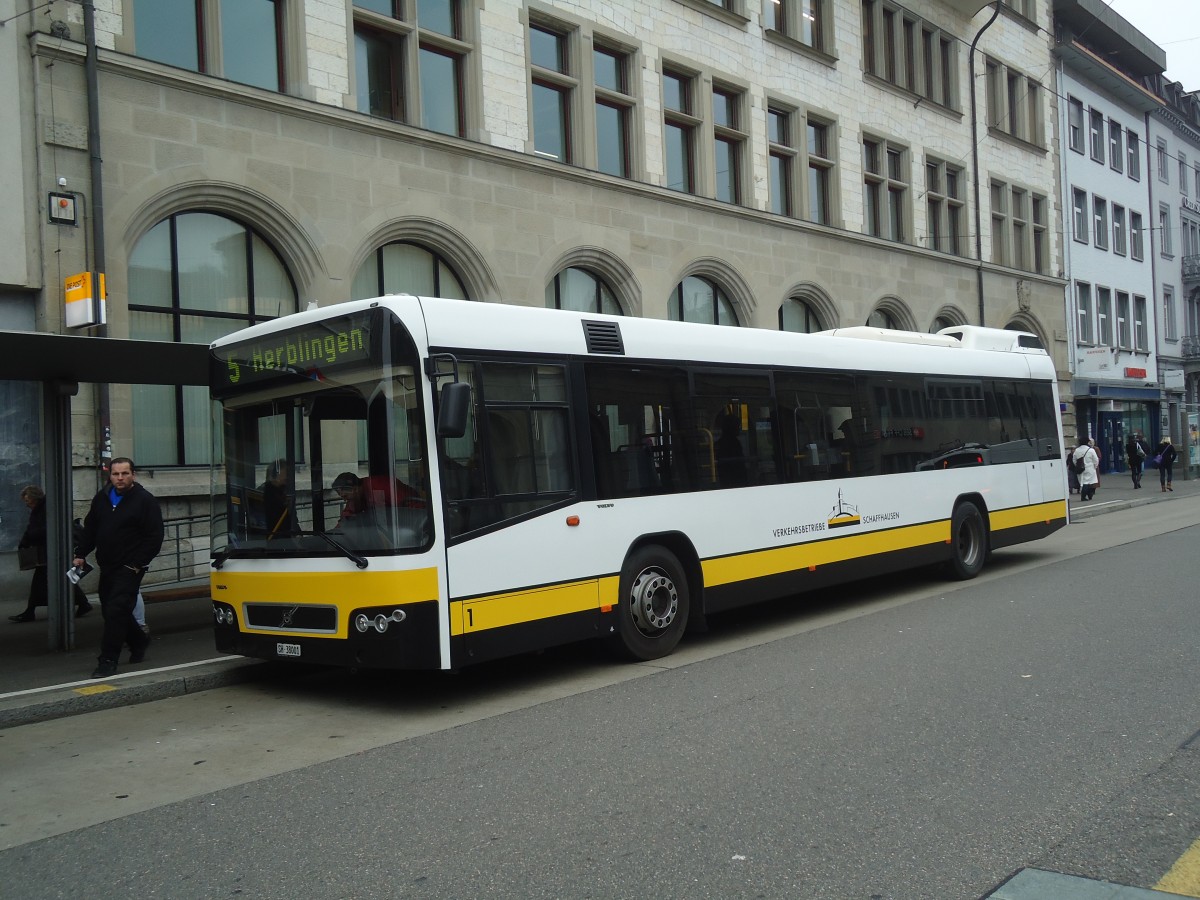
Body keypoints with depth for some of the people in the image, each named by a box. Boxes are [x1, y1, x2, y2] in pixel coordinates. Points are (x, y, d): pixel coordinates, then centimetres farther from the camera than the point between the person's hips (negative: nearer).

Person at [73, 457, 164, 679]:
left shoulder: (145, 500, -9)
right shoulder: (101, 498, 9)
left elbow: (155, 537, -11)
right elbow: (90, 528, 20)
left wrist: (137, 564, -16)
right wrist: (80, 553, 10)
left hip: (130, 568, -7)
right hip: (107, 567, 7)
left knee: (116, 611, -13)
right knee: (110, 611, 14)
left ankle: (107, 661, -7)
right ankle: (139, 641, 36)